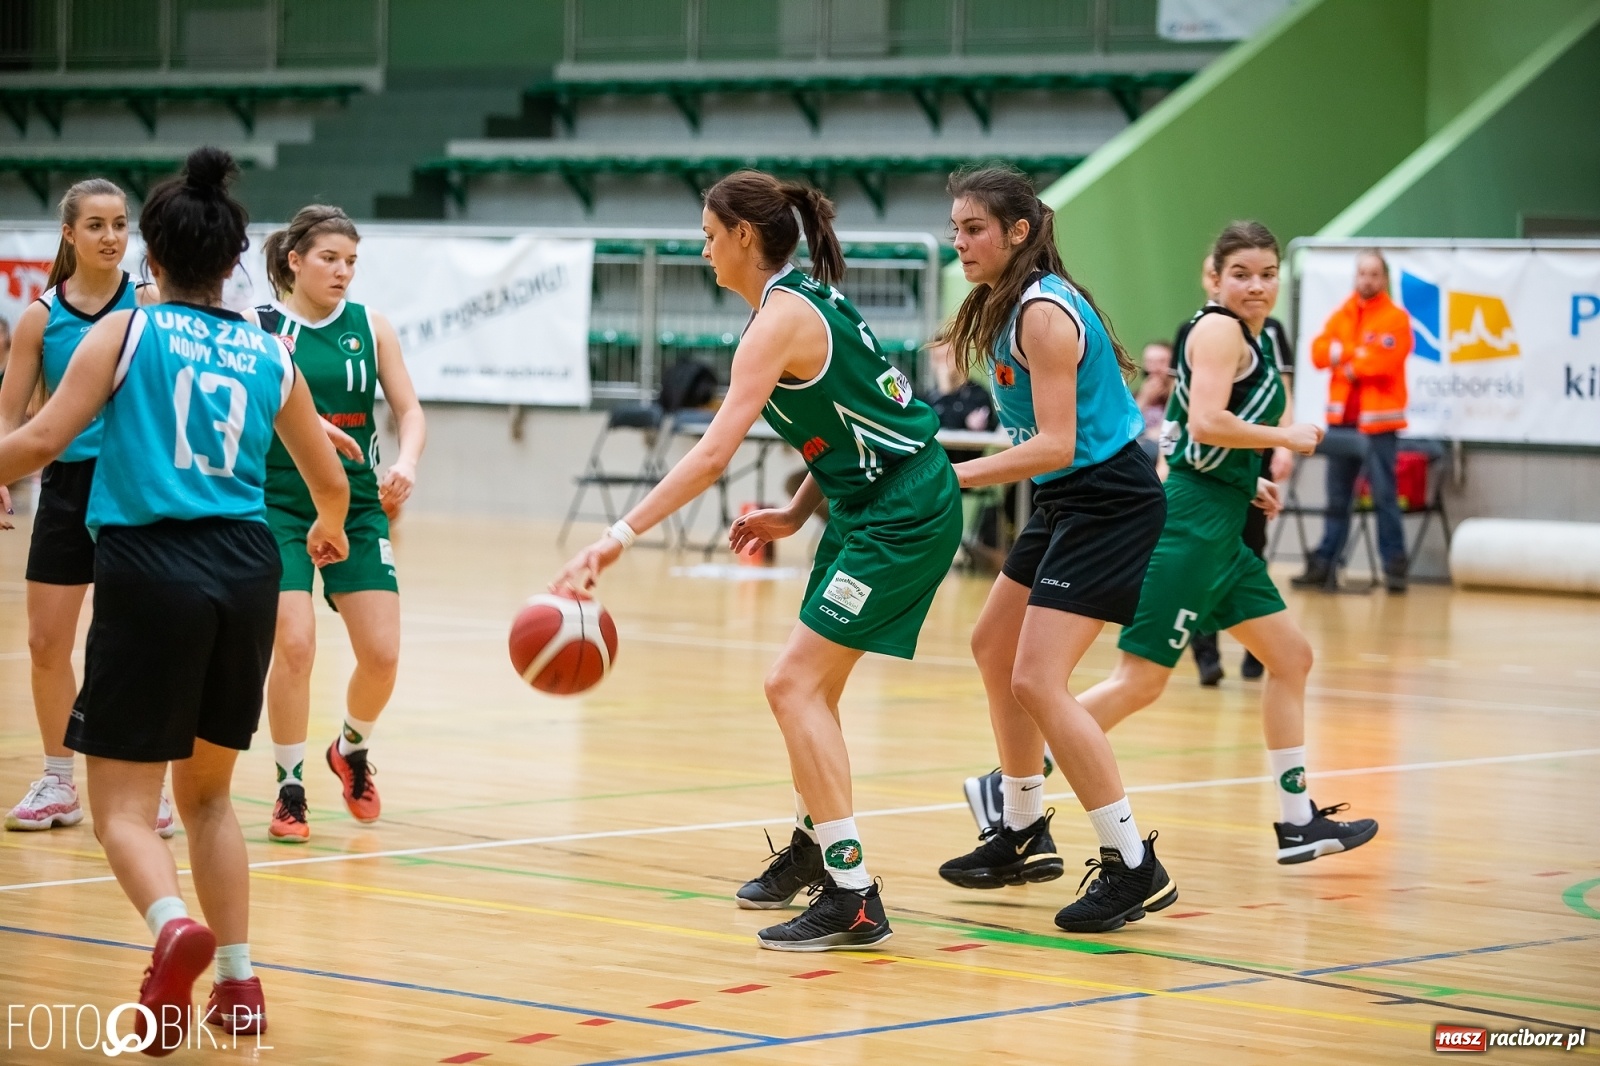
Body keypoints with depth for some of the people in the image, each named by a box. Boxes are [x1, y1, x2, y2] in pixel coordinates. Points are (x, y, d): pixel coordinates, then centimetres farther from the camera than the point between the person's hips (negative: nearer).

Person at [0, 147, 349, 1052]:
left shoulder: (127, 332, 1)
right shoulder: (270, 357, 12)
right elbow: (330, 482, 22)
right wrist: (330, 530, 44)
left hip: (151, 569, -4)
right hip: (246, 572, 4)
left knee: (123, 802, 1)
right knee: (208, 790, 22)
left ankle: (174, 926, -29)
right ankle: (239, 981, 18)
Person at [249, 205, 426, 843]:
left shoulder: (369, 326, 6)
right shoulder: (258, 327, -4)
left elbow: (409, 410, 5)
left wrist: (407, 462, -16)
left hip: (357, 506, 3)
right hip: (279, 504, -3)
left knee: (382, 653, -3)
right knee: (295, 646, -16)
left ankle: (352, 750, 29)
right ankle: (289, 789, 3)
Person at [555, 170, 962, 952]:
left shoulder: (780, 318, -18)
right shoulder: (806, 296, 10)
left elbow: (713, 453, -27)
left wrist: (620, 536, -31)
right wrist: (795, 515, 7)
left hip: (903, 516, -10)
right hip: (872, 505, 10)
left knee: (795, 684, -13)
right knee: (813, 684, 20)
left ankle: (852, 898, -16)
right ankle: (810, 851, 39)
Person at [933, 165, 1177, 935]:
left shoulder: (1043, 314, -20)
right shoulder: (1008, 304, 9)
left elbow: (1055, 446, -26)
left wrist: (952, 476, -27)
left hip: (1108, 503, -11)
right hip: (1067, 501, 11)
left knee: (1037, 681, -17)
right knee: (994, 648, 21)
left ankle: (1134, 867, -12)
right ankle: (1024, 836, 35)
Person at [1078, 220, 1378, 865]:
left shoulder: (1247, 339, 19)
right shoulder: (1219, 329, -9)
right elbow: (1206, 423, -23)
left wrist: (1248, 482, 15)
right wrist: (1286, 437, -12)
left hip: (1219, 531, 10)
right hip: (1192, 522, -10)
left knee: (1291, 658, 14)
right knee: (1141, 680, -12)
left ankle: (1298, 822, 20)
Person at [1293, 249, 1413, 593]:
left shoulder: (1395, 318, -3)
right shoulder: (1341, 316, 13)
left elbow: (1382, 361, -16)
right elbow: (1320, 352, 1)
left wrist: (1346, 360, -4)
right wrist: (1358, 354, -12)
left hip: (1378, 422, -6)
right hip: (1342, 419, 6)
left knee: (1384, 496, -6)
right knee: (1337, 498, 9)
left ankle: (1394, 564, -3)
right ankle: (1325, 564, 12)